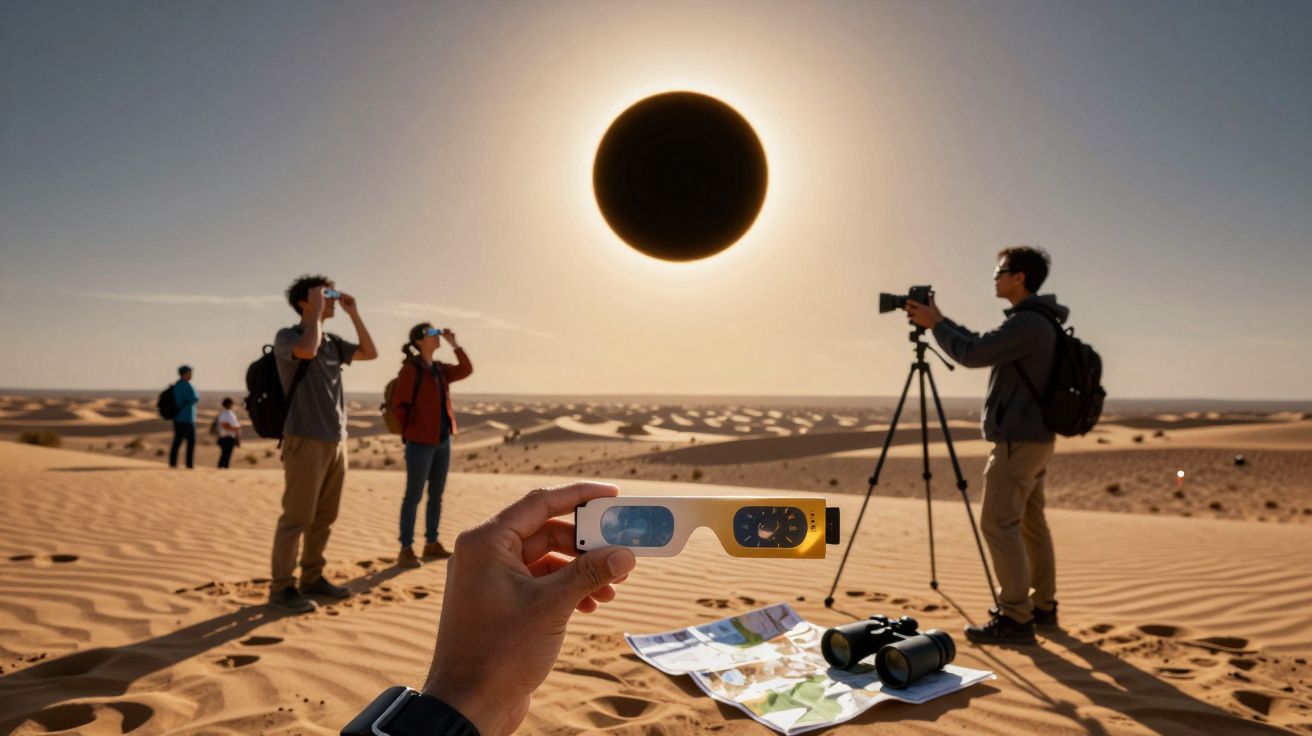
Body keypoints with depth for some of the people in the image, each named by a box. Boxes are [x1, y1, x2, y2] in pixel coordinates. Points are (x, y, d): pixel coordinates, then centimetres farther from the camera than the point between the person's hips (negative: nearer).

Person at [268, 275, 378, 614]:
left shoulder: (332, 342, 16)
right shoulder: (287, 337, -4)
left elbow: (370, 353, 16)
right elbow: (308, 350, -26)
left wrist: (354, 314, 10)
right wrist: (317, 311, -13)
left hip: (336, 440, 7)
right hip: (306, 439, -7)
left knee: (324, 516, 11)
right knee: (297, 516, -4)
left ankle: (312, 577, 21)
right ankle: (281, 586, 4)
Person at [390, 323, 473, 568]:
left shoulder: (440, 369, 12)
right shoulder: (410, 369, -10)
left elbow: (466, 370, 11)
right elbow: (399, 405, -10)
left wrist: (454, 343, 4)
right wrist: (413, 432, -2)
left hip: (442, 440, 8)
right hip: (420, 443, -8)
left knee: (436, 495, 12)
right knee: (414, 496, -3)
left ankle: (431, 544, 23)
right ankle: (406, 550, 4)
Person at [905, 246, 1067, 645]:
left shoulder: (1028, 323, -19)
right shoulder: (1039, 322, 14)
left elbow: (971, 353, -21)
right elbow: (982, 345, 21)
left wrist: (934, 325, -6)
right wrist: (940, 320, 17)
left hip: (1018, 440, -10)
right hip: (1035, 437, 10)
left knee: (999, 523, -8)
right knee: (1030, 521, 15)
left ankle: (1015, 618, -5)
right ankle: (1042, 606, 24)